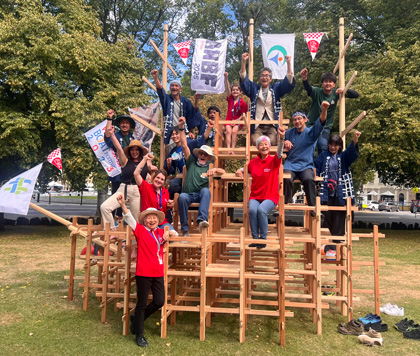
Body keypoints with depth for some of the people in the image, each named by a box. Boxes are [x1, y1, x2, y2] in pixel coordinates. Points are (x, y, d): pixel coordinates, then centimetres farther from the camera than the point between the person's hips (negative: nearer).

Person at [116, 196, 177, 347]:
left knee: (159, 302, 7)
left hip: (158, 273, 6)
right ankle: (139, 334, 20)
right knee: (142, 303, 4)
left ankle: (137, 318, 30)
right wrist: (123, 205, -33)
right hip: (143, 273, -5)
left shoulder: (161, 232, 12)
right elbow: (129, 218, -17)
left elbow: (175, 234, 27)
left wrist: (169, 233, 3)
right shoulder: (140, 230, -2)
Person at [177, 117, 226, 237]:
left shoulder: (209, 168, 17)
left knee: (206, 190, -34)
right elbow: (184, 145, 10)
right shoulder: (191, 162, 16)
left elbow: (223, 171, 5)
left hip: (201, 195, 0)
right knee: (182, 197, -34)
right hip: (188, 194, 0)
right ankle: (185, 228, -26)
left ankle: (202, 219, -48)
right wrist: (181, 128, 4)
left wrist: (215, 170, -16)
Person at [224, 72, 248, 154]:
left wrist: (236, 121, -17)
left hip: (238, 121, -2)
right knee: (228, 131, -24)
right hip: (228, 120, 2)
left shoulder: (243, 103, -2)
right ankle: (228, 149, -32)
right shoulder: (230, 99, 6)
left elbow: (243, 115, -3)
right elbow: (227, 88, -5)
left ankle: (233, 149, -28)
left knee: (234, 131, -27)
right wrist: (226, 78, -17)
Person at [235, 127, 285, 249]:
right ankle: (255, 238, -15)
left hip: (270, 197, -2)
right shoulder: (253, 162, 9)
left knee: (261, 210, -32)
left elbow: (279, 153, -22)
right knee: (252, 210, -29)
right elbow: (246, 169, 28)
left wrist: (281, 138, -39)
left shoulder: (274, 161, -1)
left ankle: (263, 238, -14)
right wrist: (240, 170, 3)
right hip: (255, 196, 3)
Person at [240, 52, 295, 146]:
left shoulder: (276, 89, 19)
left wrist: (289, 63, -4)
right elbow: (244, 80, 4)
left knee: (272, 142, -26)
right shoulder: (254, 88, 18)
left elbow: (288, 82, 6)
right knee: (256, 142, -28)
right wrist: (244, 62, -8)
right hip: (257, 126, 0)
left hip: (272, 125, 0)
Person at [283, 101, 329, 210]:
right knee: (286, 179, -31)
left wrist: (324, 110, -34)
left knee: (309, 179, -34)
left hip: (306, 166, -2)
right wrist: (284, 142, 1)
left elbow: (320, 122, -14)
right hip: (290, 165, 2)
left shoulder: (311, 132, 4)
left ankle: (313, 207, -24)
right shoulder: (289, 132, 13)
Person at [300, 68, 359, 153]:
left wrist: (344, 90, -26)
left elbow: (356, 95, -6)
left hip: (325, 127, 1)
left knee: (323, 146, -16)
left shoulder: (336, 93, -6)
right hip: (311, 124, -1)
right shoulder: (317, 92, -13)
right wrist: (304, 79, -59)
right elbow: (308, 88, -36)